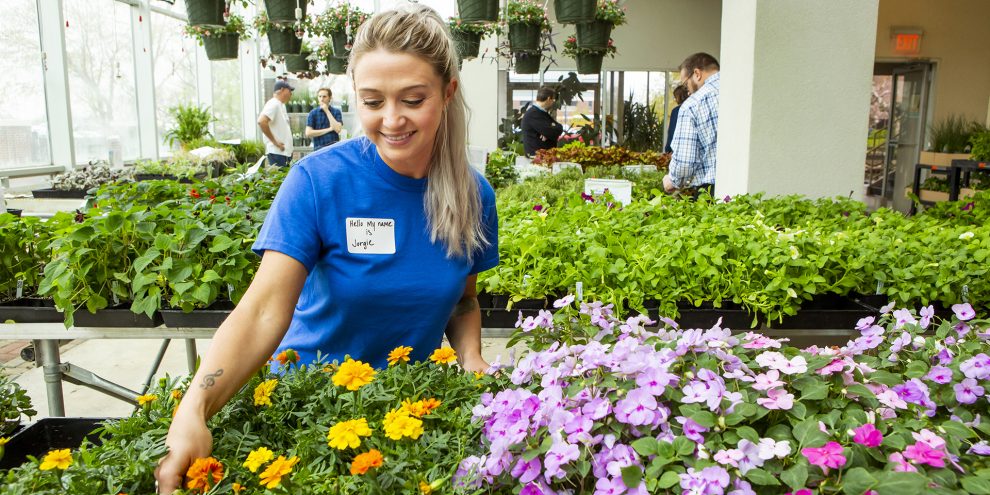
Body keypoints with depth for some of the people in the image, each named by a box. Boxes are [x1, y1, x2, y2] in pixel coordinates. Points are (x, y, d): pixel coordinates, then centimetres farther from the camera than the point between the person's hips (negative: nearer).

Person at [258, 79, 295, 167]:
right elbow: (261, 121, -25)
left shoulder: (281, 105, 17)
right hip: (277, 152, -9)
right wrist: (274, 141, -19)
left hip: (285, 152, 9)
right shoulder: (273, 104, -11)